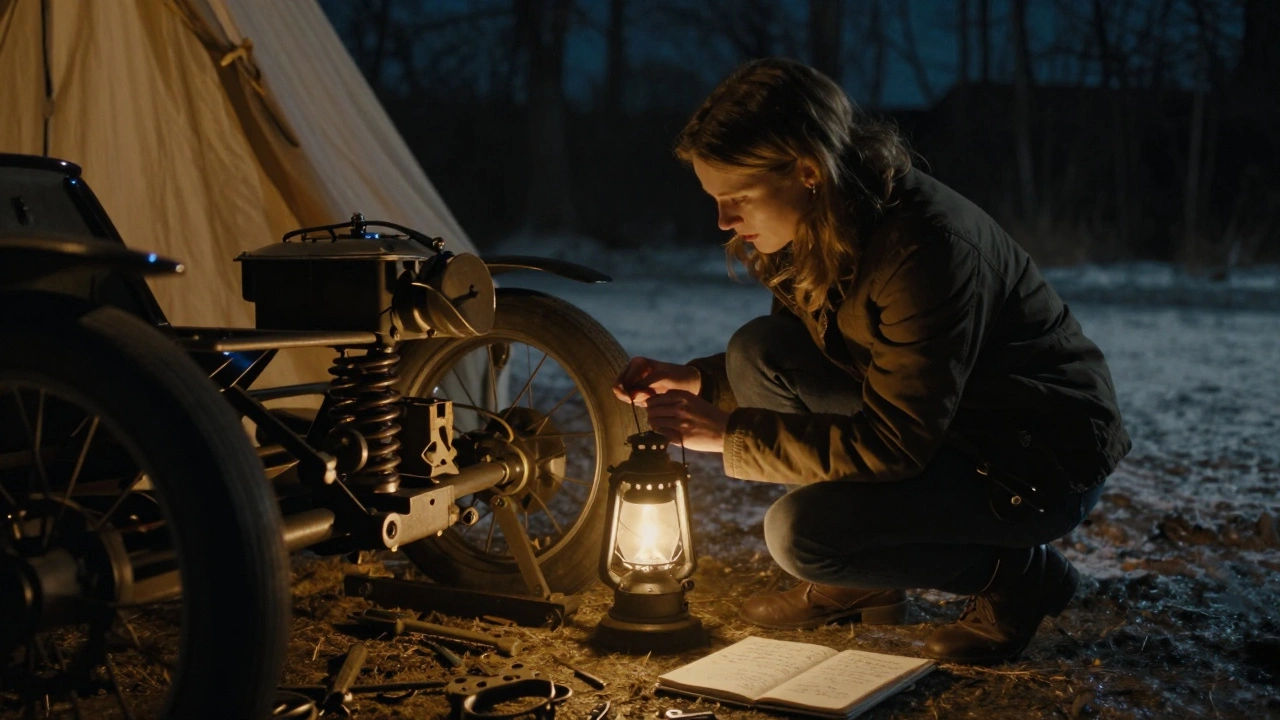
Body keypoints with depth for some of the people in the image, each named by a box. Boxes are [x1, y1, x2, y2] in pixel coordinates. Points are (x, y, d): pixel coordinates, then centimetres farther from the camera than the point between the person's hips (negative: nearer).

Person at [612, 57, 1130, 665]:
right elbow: (785, 363, 12)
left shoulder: (927, 249, -31)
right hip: (935, 425, 9)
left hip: (1046, 462, -9)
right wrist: (696, 380, -6)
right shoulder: (818, 232, -4)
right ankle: (860, 584, 7)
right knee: (758, 352, -6)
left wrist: (730, 434, -26)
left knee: (800, 534, -23)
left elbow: (893, 444, -30)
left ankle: (1019, 576, 0)